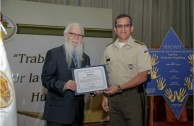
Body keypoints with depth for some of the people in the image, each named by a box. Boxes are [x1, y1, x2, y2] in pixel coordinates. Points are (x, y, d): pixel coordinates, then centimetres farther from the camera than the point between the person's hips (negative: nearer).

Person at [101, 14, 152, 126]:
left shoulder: (140, 48, -6)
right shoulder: (109, 49, 9)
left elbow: (142, 76, -12)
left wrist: (119, 88, -15)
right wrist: (105, 96, 9)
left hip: (133, 95, -4)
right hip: (113, 96, 4)